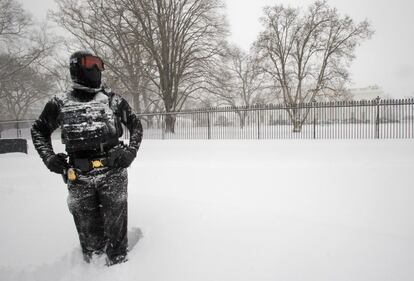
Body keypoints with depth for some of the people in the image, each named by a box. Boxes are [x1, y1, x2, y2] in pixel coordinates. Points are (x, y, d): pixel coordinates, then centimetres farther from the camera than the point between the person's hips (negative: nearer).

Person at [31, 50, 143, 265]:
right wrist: (49, 157, 5)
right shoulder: (61, 103, 5)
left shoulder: (112, 99, 4)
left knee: (116, 226, 4)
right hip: (79, 178, 1)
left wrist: (131, 151, 1)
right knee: (88, 229, 11)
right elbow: (39, 130, 19)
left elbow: (135, 124, 14)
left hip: (113, 173, -1)